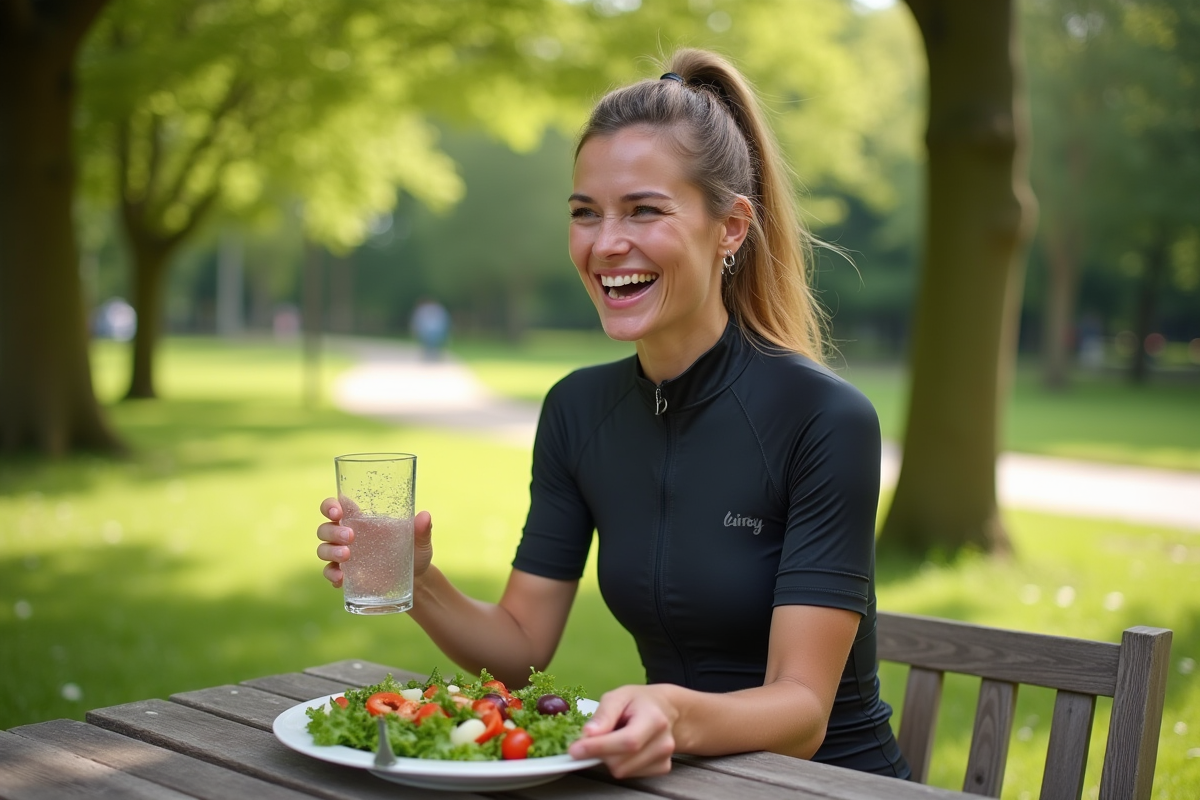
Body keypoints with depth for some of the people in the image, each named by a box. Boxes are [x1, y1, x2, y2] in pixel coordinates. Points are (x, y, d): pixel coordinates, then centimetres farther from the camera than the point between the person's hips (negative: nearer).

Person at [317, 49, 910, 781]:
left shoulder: (826, 418, -18)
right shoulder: (577, 410, -1)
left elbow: (802, 712, -20)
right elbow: (522, 645, 2)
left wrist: (677, 715, -40)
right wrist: (418, 583, -16)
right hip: (682, 777, 4)